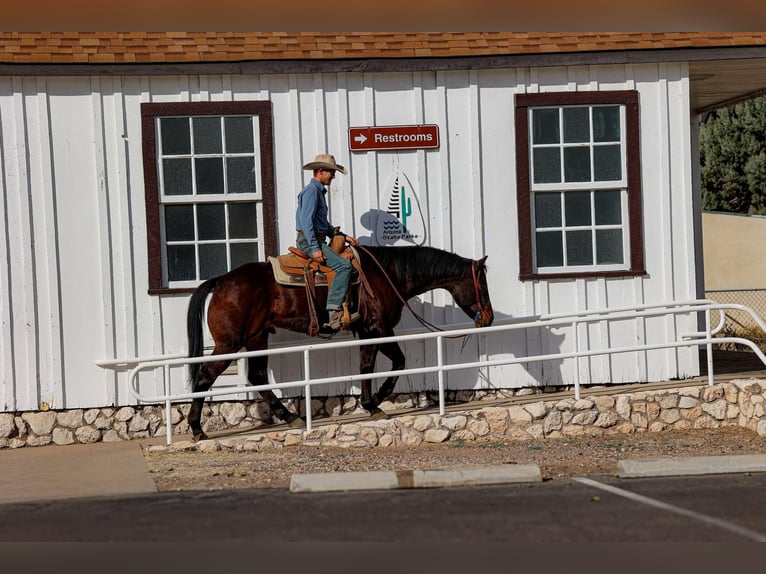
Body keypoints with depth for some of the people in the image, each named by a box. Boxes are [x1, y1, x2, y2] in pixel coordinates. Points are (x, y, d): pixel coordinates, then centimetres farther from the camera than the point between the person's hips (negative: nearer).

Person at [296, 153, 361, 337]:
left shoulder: (319, 191, 23)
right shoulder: (311, 191, -10)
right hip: (309, 241, -11)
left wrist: (343, 236, 18)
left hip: (318, 240, 11)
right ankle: (334, 311, -30)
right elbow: (306, 220, -20)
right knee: (343, 266, -24)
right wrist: (315, 248, -25)